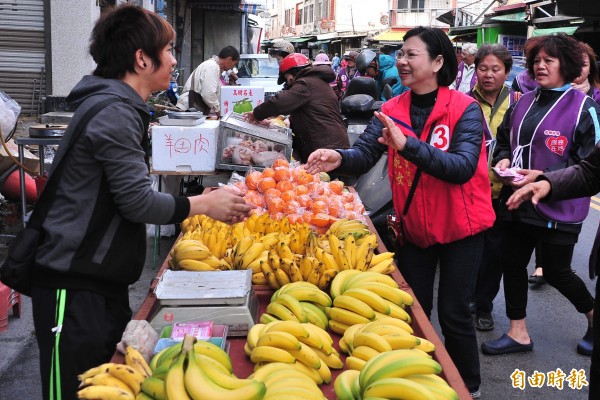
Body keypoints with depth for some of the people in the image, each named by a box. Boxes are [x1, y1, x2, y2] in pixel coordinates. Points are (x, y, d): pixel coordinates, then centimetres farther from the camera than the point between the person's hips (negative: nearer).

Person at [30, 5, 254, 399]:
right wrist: (205, 205, -9)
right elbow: (138, 203, -20)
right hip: (75, 285, -10)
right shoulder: (114, 115, -18)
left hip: (103, 279, 10)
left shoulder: (122, 109, 14)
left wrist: (201, 201, 9)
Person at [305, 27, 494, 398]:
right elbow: (365, 153, -14)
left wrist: (408, 145, -40)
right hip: (413, 225, 4)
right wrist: (339, 158, -37)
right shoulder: (393, 110, -3)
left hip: (460, 226, -4)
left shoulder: (465, 108, -16)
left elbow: (463, 167, -28)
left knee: (454, 314, 4)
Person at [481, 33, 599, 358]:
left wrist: (544, 177, -21)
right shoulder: (524, 102, 9)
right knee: (511, 262, 9)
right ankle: (518, 333, 24)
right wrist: (503, 160, -1)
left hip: (559, 207, -6)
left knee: (556, 272, 5)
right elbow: (504, 139, 21)